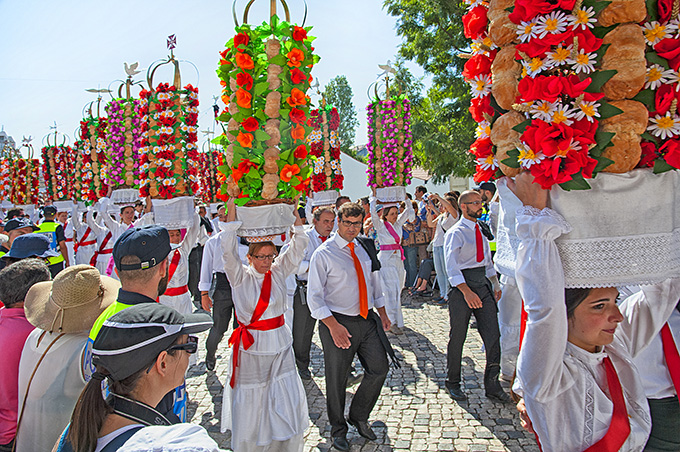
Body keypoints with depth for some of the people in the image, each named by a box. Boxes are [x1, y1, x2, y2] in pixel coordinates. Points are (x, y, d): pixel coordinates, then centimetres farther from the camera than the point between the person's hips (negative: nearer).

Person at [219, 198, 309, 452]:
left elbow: (298, 248, -4)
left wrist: (295, 217, -16)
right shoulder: (241, 277, -6)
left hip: (280, 345, 3)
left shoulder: (279, 272, 2)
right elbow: (229, 252, -20)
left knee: (288, 402, 6)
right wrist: (232, 214, -28)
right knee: (251, 403, 8)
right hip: (251, 347, -3)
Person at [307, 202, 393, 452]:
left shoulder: (365, 249, 6)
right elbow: (314, 296, -12)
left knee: (379, 368, 7)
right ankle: (338, 429, 32)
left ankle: (359, 416, 33)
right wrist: (334, 326, -21)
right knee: (337, 378, 8)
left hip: (367, 319, 5)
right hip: (337, 322, -5)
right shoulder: (323, 254, -11)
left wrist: (382, 314, 13)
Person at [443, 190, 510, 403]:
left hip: (483, 283, 6)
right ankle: (453, 383, 21)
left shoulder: (481, 230, 15)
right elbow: (451, 266, -17)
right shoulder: (455, 233, -8)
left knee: (493, 335, 1)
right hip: (462, 284, -6)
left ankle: (492, 385, 13)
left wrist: (495, 284, 15)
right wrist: (466, 291, -27)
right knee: (457, 337, 4)